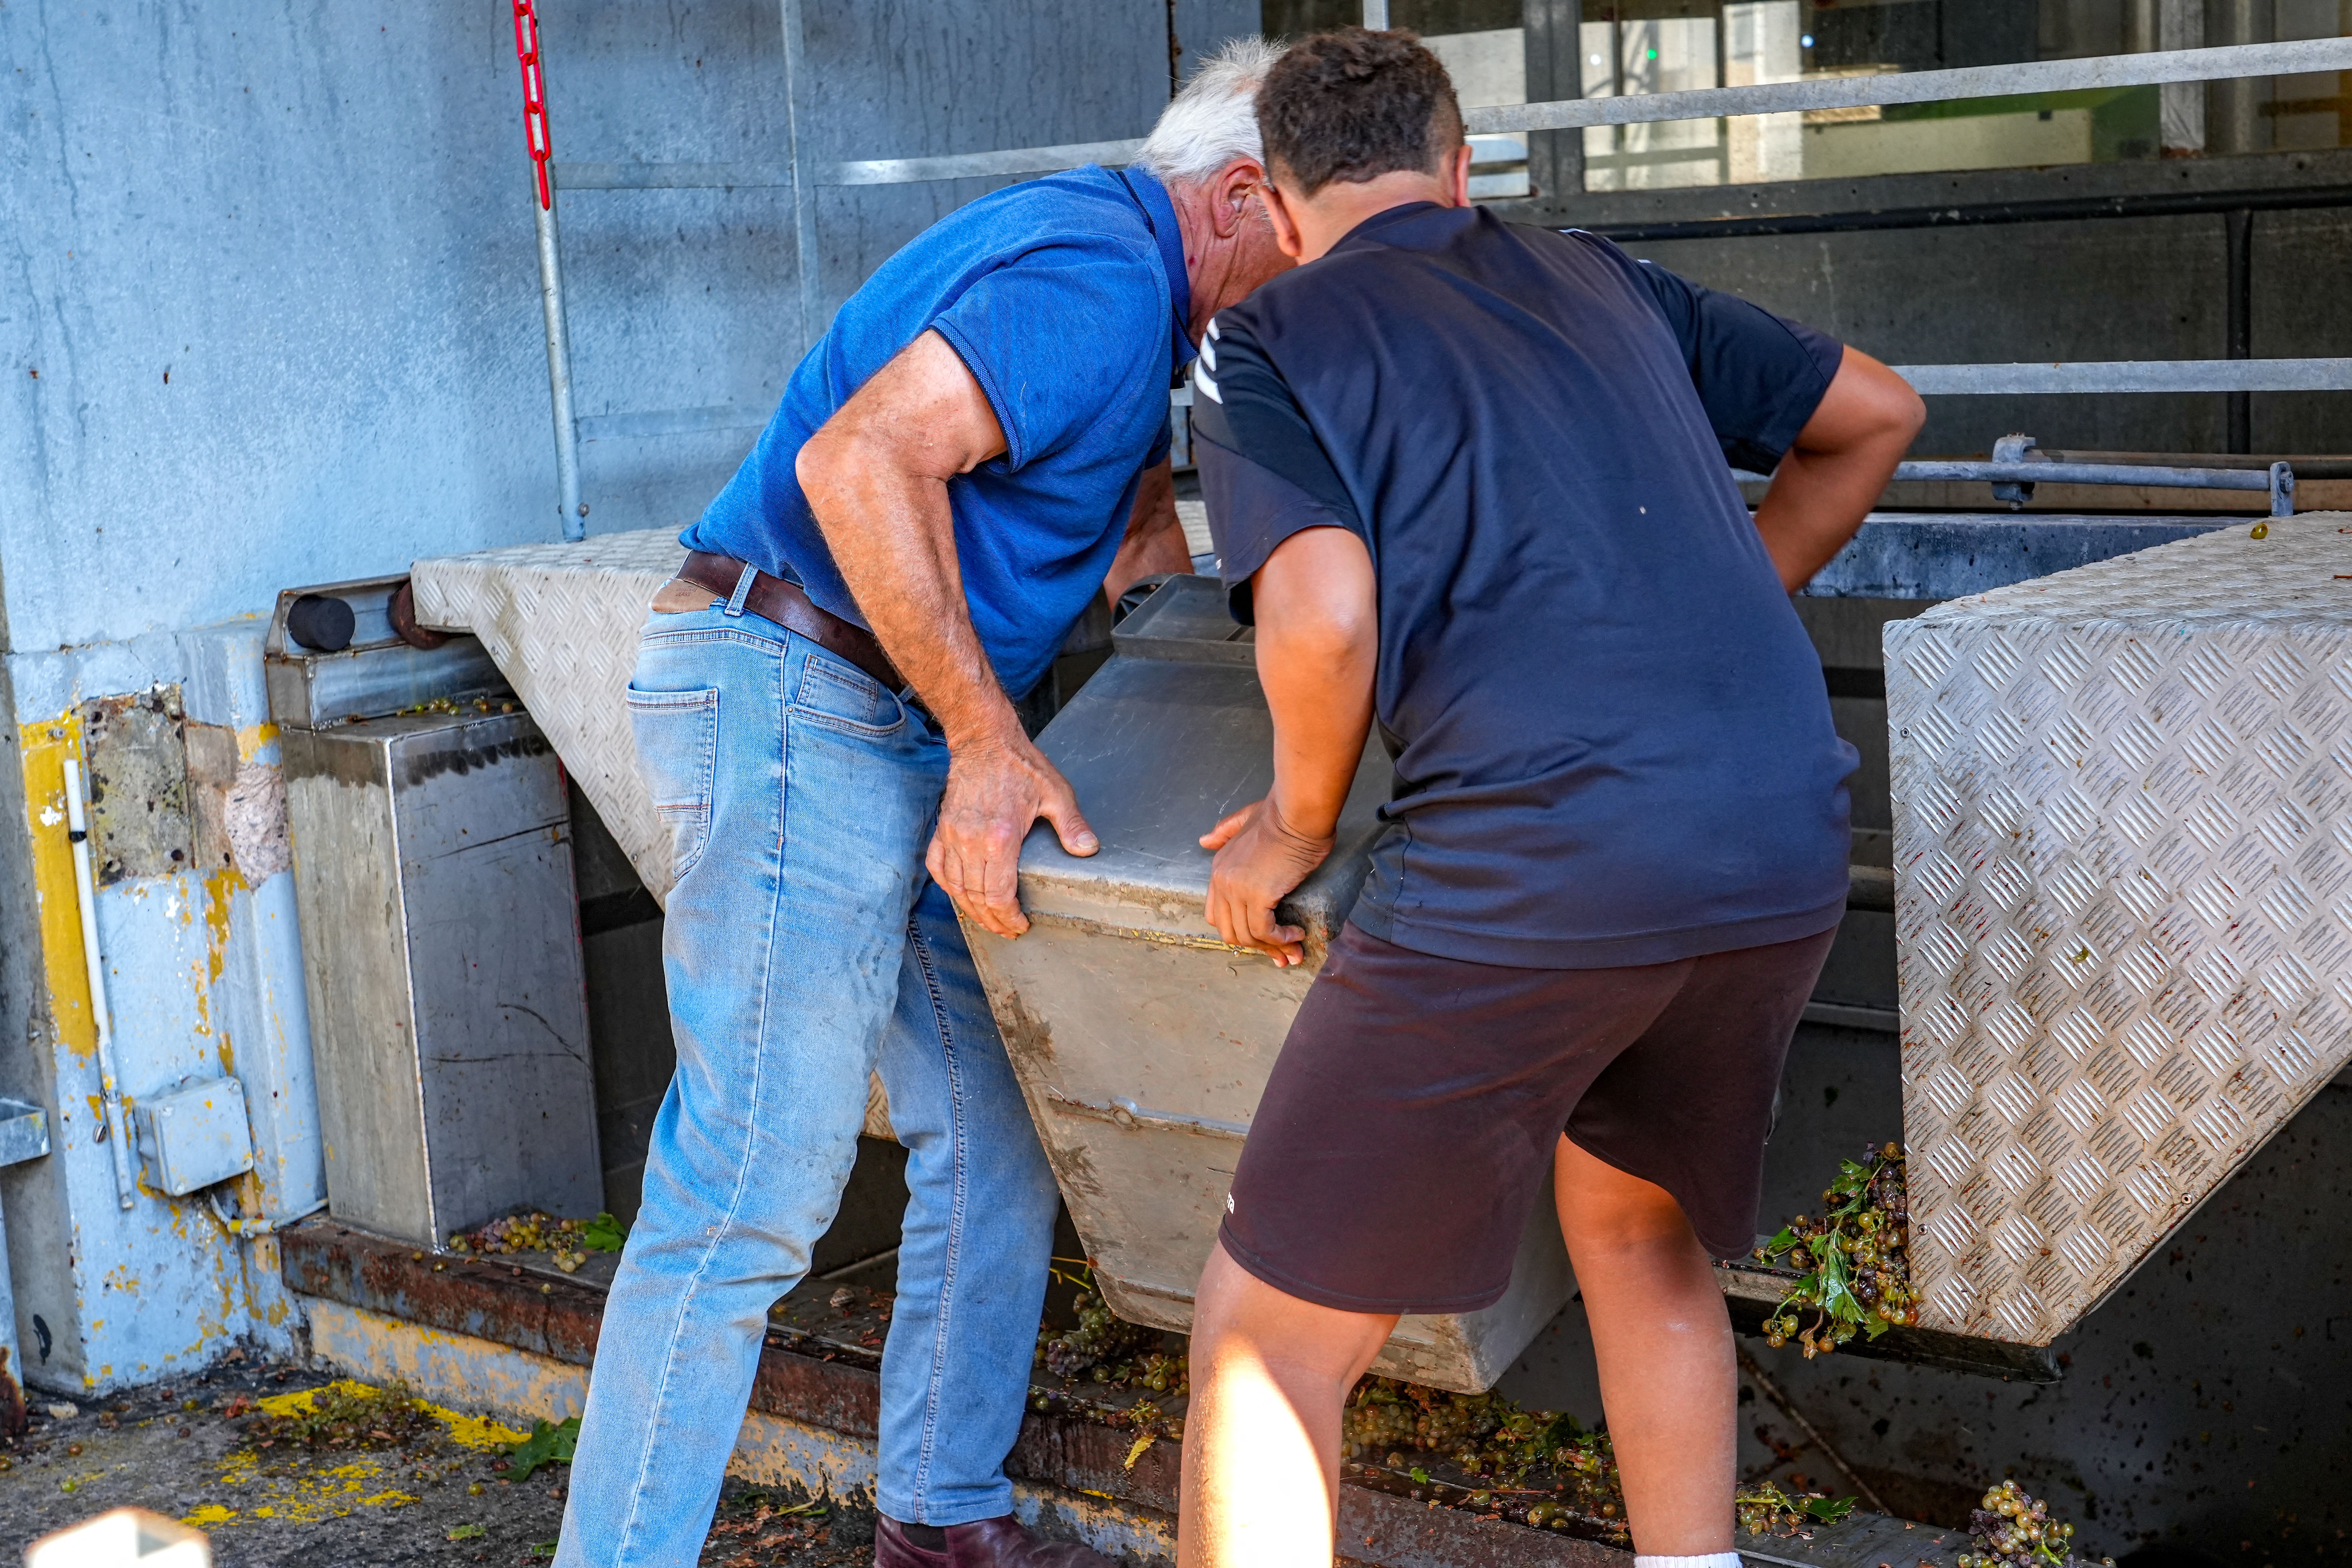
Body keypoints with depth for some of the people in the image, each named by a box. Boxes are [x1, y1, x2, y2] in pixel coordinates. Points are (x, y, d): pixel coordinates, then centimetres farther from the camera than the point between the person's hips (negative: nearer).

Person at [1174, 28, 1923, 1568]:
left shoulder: (1264, 341, 7)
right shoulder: (1596, 277, 22)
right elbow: (1876, 412, 29)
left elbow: (1326, 614, -10)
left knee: (1271, 1337, 8)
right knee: (1637, 1225, 31)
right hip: (1786, 849, 6)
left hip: (1528, 870, -6)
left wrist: (1294, 829, 7)